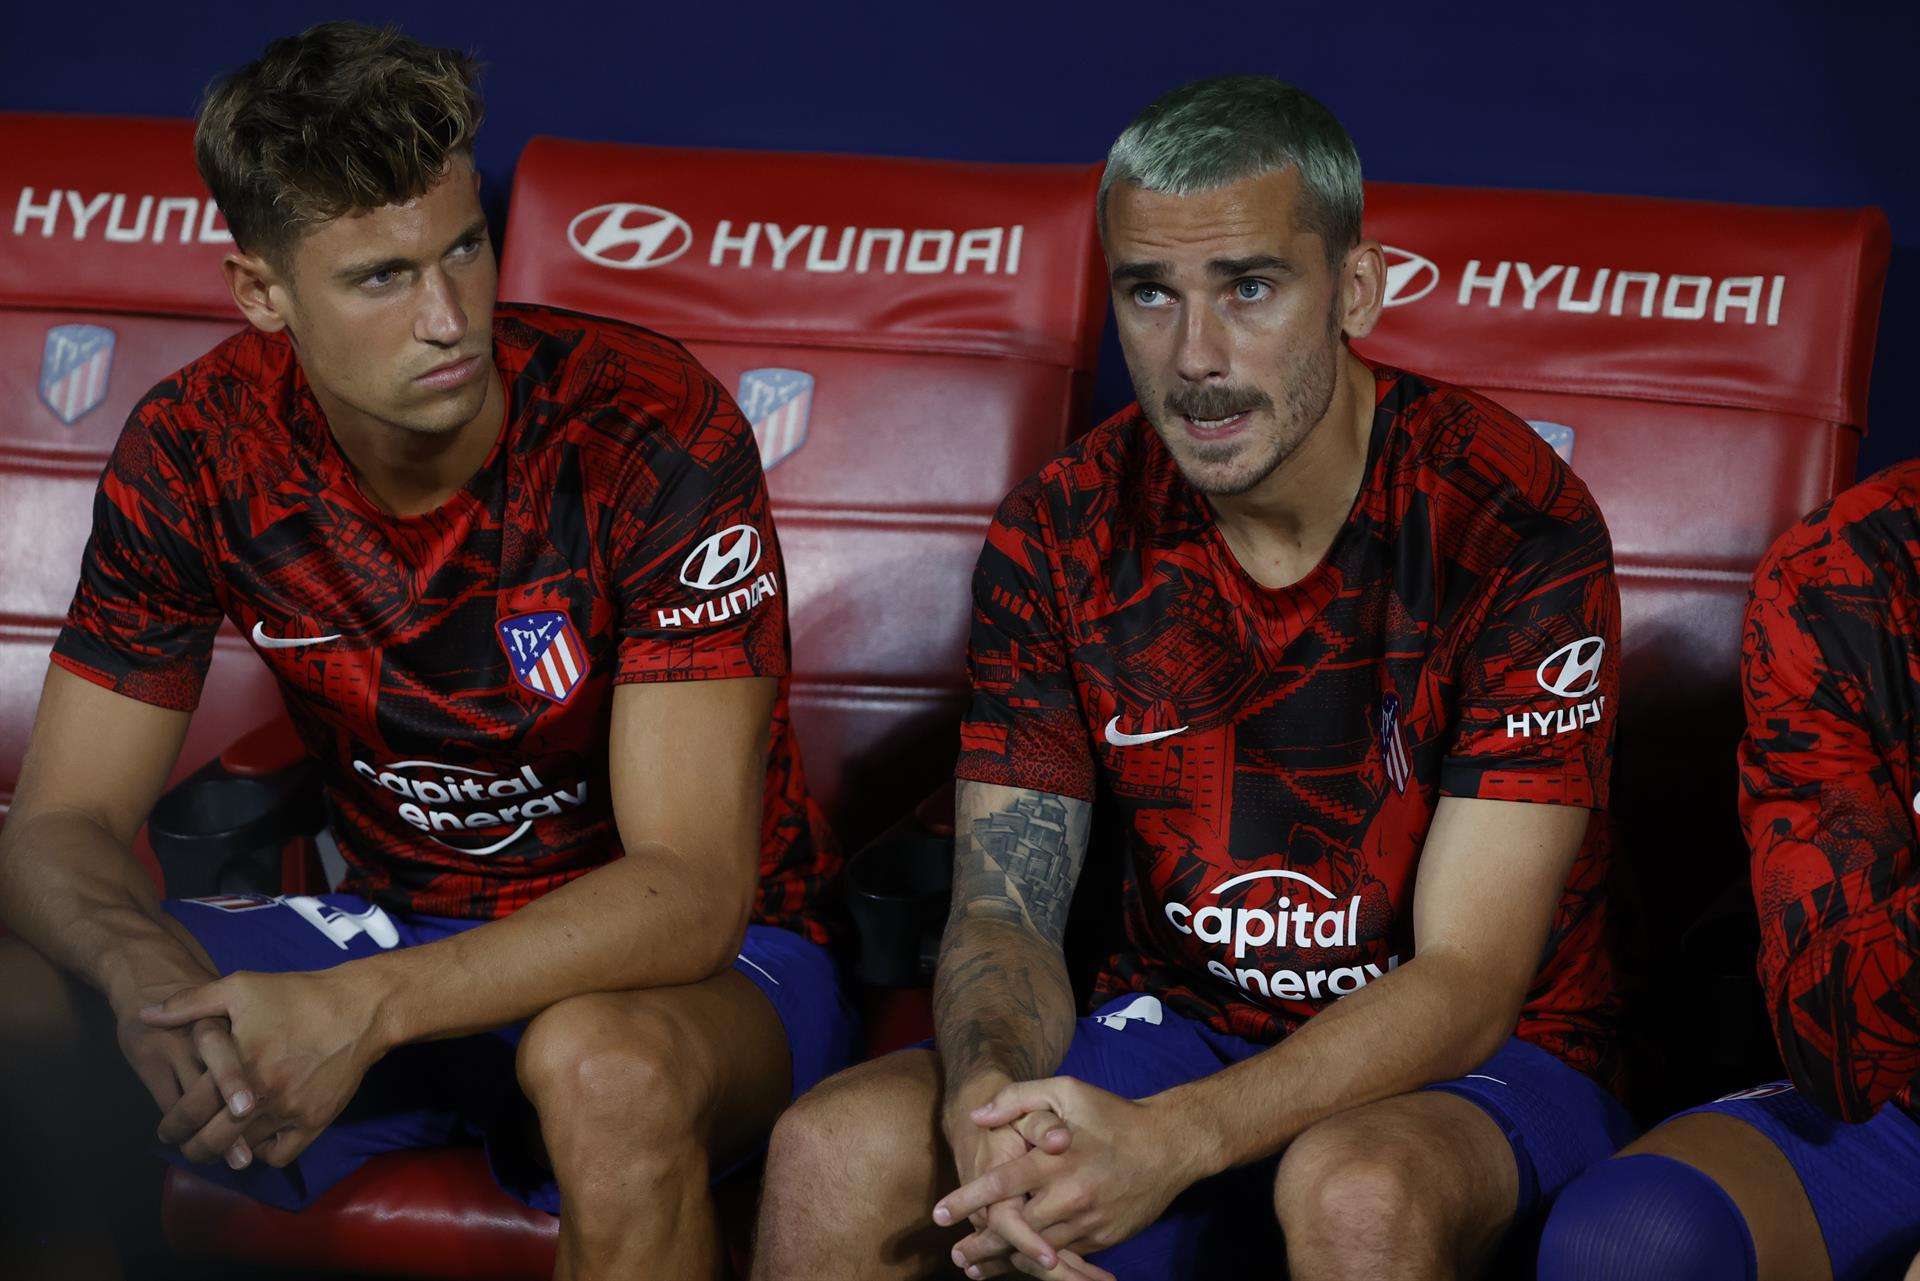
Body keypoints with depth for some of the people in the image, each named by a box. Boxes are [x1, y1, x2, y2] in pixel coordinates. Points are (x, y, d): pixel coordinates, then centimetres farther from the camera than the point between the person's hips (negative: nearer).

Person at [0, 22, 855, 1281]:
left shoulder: (652, 429, -23)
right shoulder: (197, 449, -9)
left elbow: (689, 891, -26)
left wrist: (365, 1010, -39)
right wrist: (146, 968, -32)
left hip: (698, 957, -4)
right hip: (396, 925, 5)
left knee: (606, 1067, -41)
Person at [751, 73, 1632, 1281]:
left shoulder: (1514, 525, -18)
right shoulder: (1061, 536, -4)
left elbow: (1468, 985, -20)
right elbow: (1004, 908, -4)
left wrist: (1164, 1141, -34)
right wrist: (992, 1107, -28)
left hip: (1484, 1062, -3)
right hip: (1182, 1027, 4)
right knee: (831, 1154, -21)